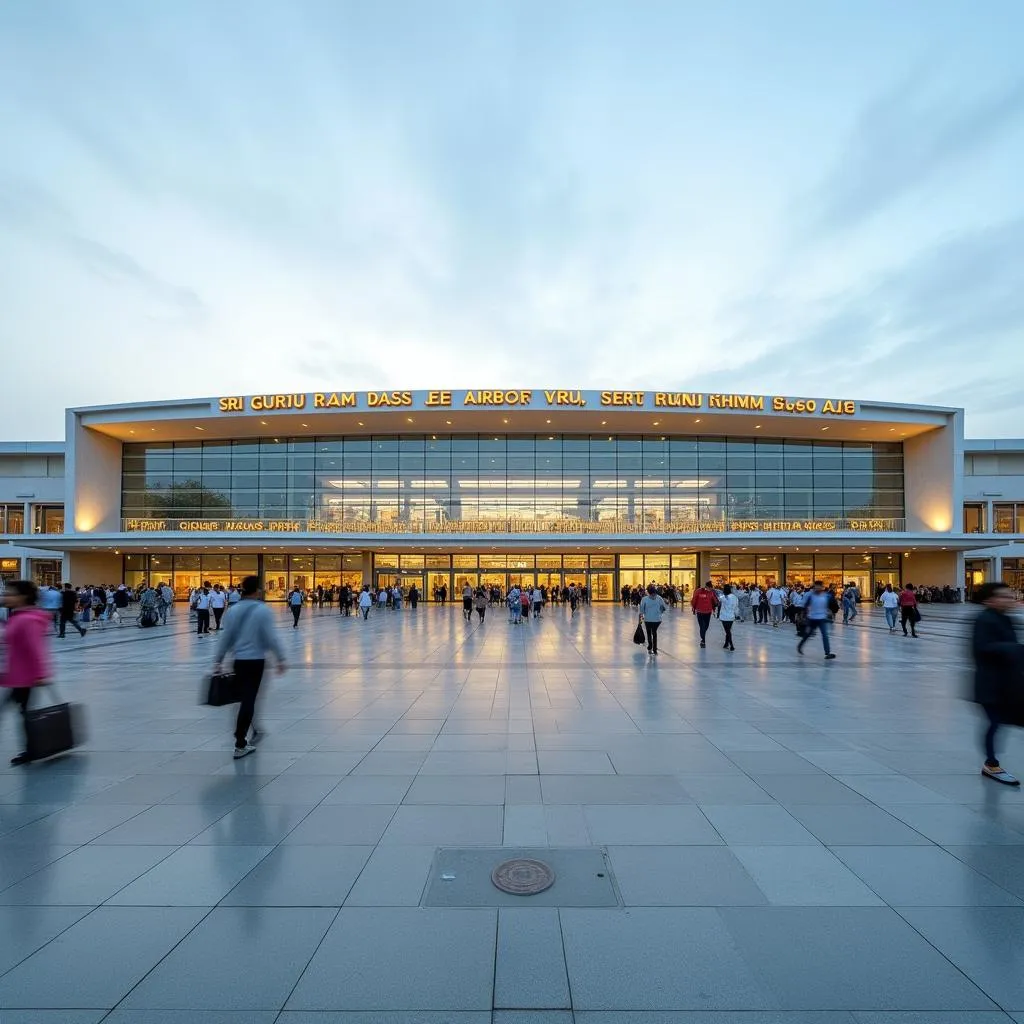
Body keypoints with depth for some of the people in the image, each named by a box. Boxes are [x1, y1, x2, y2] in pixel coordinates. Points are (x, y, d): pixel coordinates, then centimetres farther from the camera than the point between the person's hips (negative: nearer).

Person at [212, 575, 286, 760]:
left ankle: (254, 731, 35)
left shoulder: (234, 610, 3)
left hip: (238, 660, 6)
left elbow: (226, 638, 6)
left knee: (247, 696, 20)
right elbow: (271, 637, -15)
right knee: (248, 699, -1)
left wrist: (218, 661, 14)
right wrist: (280, 659, -7)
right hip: (256, 660, -5)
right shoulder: (262, 610, -13)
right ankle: (240, 745, 1)